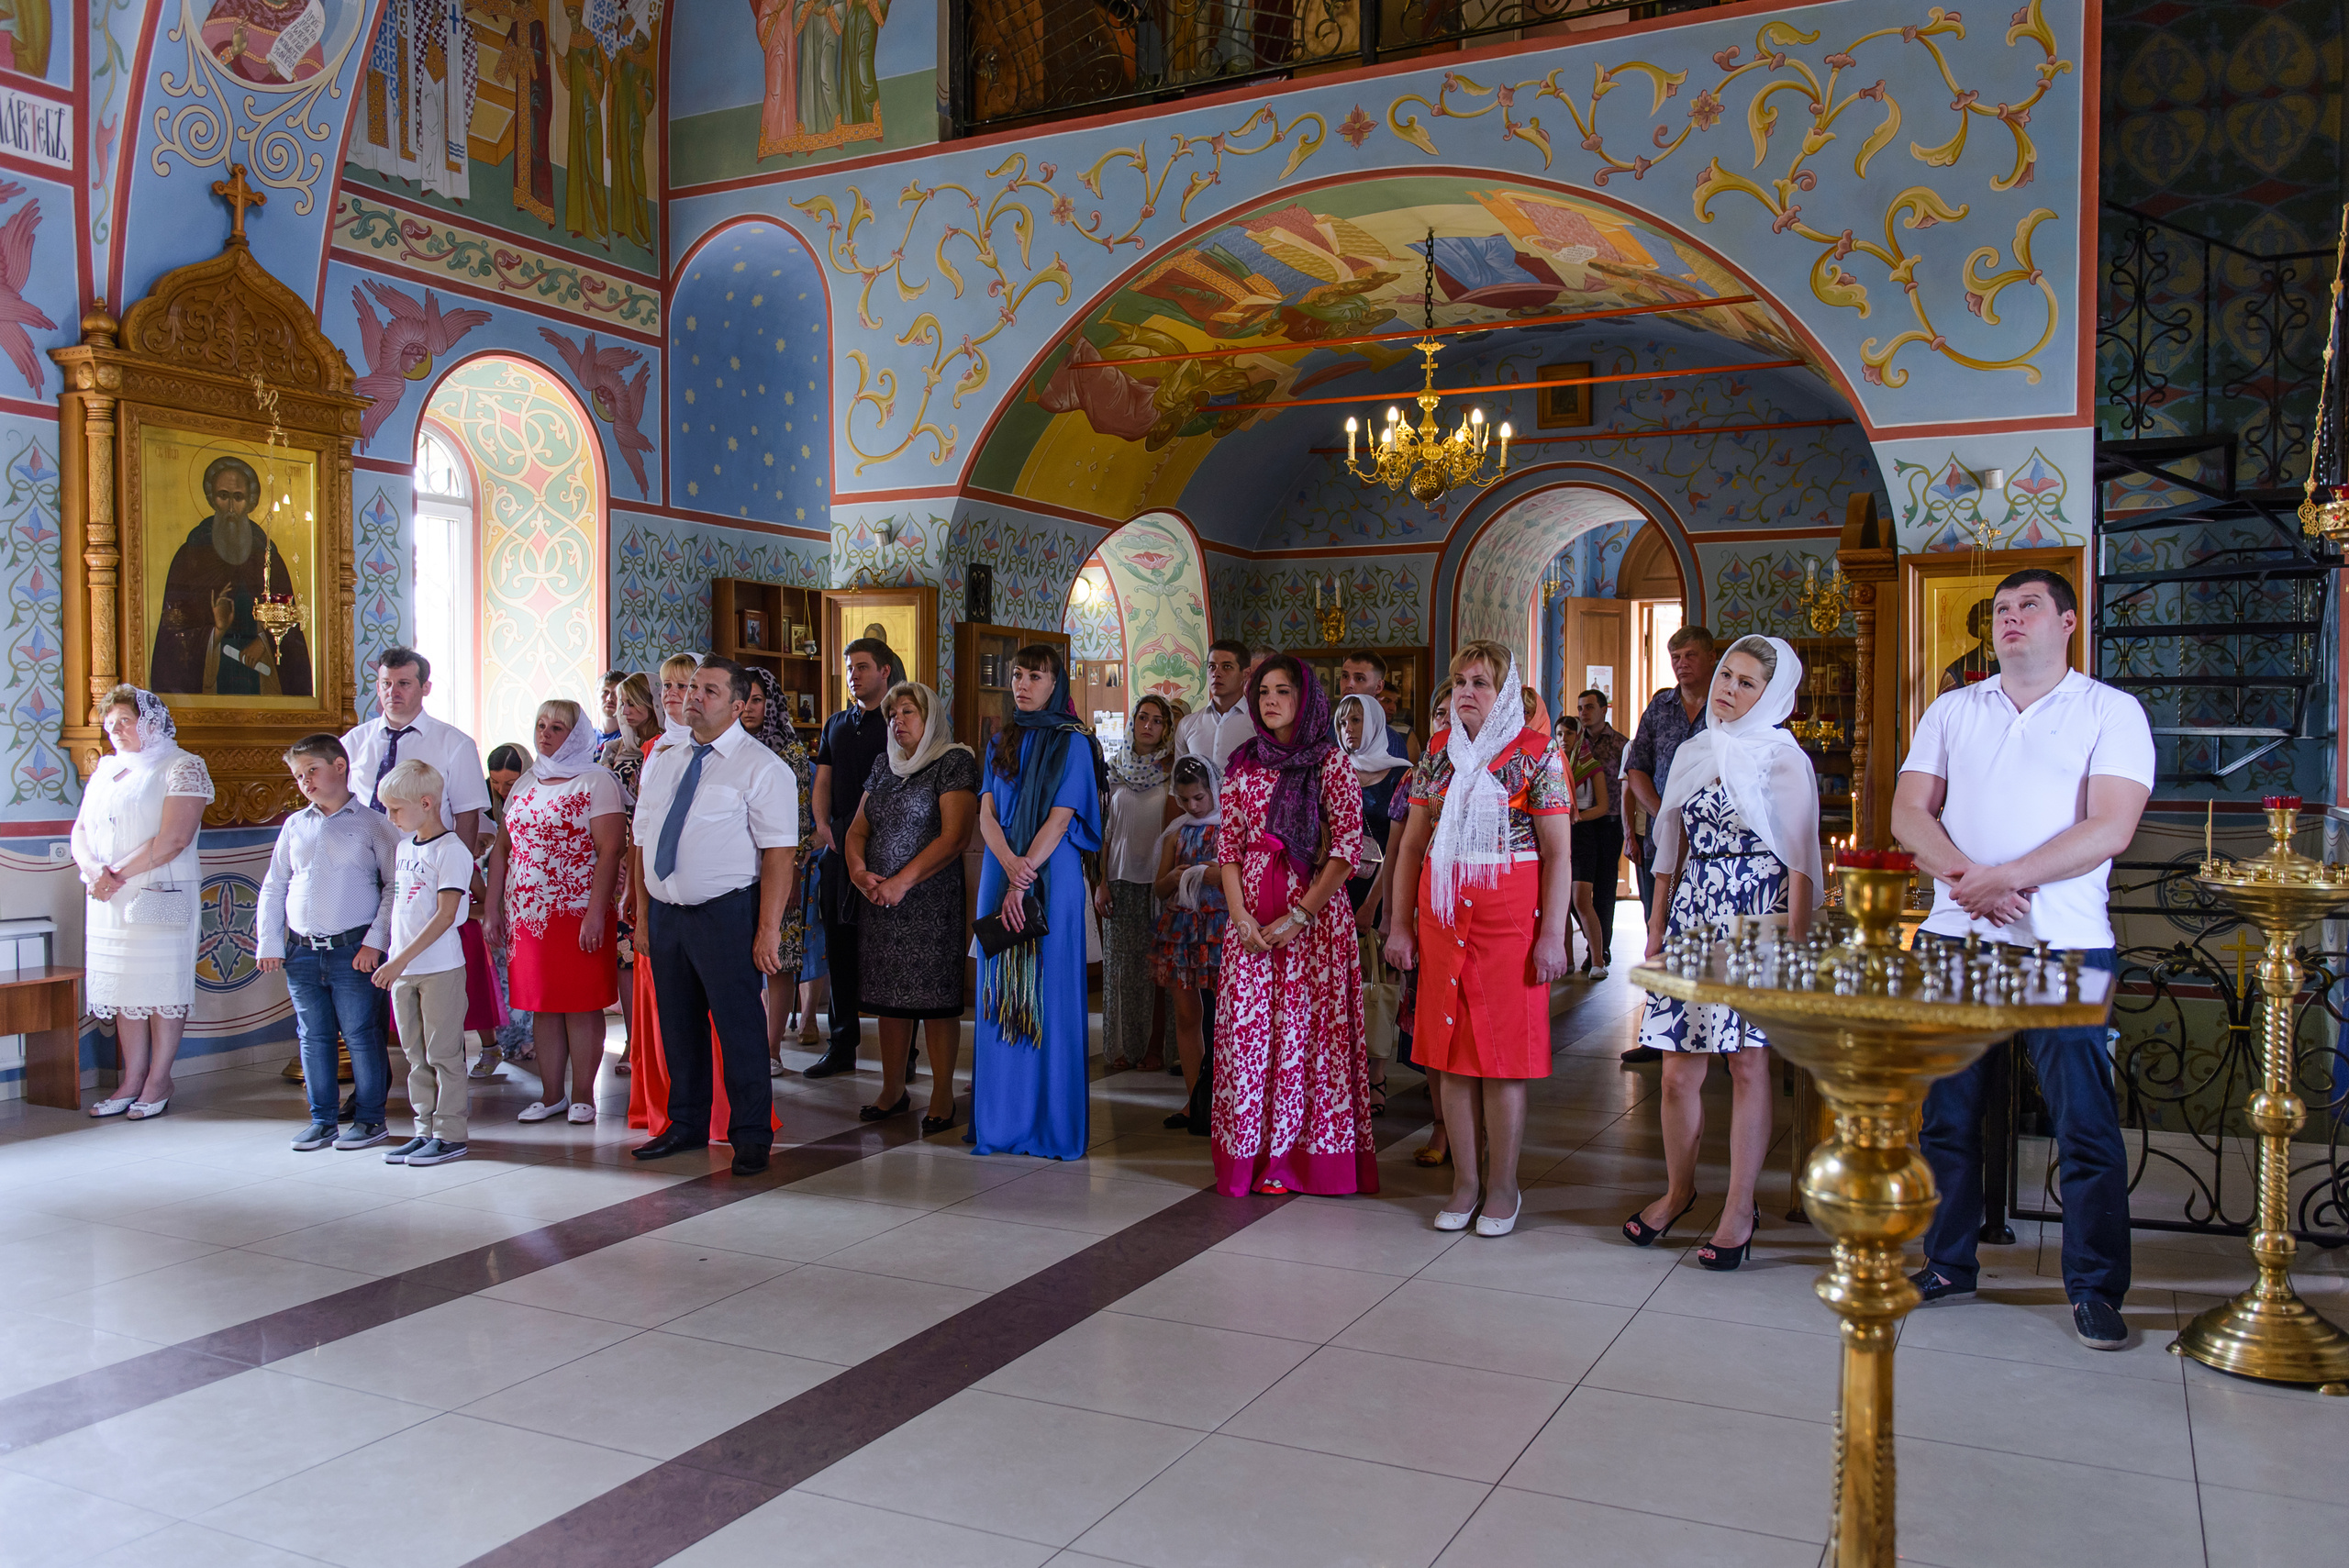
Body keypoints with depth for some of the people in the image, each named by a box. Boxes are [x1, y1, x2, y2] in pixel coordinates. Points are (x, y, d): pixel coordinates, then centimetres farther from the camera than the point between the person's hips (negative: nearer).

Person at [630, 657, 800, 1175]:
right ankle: (686, 1126, 32)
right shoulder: (661, 763, 13)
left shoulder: (761, 768, -8)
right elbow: (643, 844, 16)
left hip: (726, 913, -6)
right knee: (677, 1025, 16)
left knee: (739, 1026, -1)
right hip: (665, 912, 6)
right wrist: (644, 915, 11)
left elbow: (779, 853, -14)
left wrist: (768, 929, -19)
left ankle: (751, 1136, 14)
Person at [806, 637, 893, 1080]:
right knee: (840, 948, 9)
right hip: (838, 844, 6)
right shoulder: (835, 724, 18)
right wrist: (822, 824, -1)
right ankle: (842, 1047, 18)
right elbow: (823, 780, 16)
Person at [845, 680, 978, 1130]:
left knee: (936, 998, -3)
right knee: (888, 995, 10)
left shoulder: (954, 762, -5)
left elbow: (953, 837, -14)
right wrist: (858, 870, -5)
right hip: (879, 902, 6)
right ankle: (893, 1090, 20)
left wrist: (903, 881, -17)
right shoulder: (884, 767, 17)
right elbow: (858, 829, 15)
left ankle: (942, 1096, 5)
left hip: (932, 901, -6)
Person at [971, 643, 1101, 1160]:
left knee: (1048, 996, -3)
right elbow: (986, 814, 3)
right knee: (1001, 996, 5)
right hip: (1000, 876, 5)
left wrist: (1024, 884, -17)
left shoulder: (1072, 743, -1)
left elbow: (1059, 819, -10)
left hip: (1052, 880, -5)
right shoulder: (1002, 744, 13)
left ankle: (1052, 1123, 3)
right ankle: (1002, 1120, 11)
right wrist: (1010, 866, -15)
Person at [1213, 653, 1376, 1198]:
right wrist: (1240, 915, -6)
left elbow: (1347, 847, -8)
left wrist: (1299, 917, -13)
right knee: (1248, 1027, 2)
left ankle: (1306, 1156, 7)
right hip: (1251, 919, 4)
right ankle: (1252, 1154, 13)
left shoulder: (1331, 762, -2)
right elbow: (1228, 846, 9)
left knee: (1307, 1027, -3)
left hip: (1314, 913, -3)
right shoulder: (1243, 765, 10)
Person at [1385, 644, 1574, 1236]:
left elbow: (1559, 852, -5)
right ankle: (1465, 1181, 17)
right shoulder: (1438, 751, 11)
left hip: (1510, 919, -4)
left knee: (1503, 1053, 0)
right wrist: (1401, 924, 8)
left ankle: (1502, 1185, 13)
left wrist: (1552, 935, -11)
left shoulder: (1536, 754, -3)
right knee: (1452, 1052, 6)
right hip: (1442, 919, 4)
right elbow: (1412, 843, 13)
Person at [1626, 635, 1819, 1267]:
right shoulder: (1693, 752, 13)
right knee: (1678, 1069, 4)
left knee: (1747, 1065, 1)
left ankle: (1740, 1208, 11)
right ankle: (1678, 1188, 24)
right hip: (1691, 919, 4)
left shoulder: (1784, 760, -2)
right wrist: (1656, 930, 13)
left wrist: (1794, 944, -12)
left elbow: (1801, 863, -5)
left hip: (1754, 922, -4)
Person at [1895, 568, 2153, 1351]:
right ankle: (1948, 1265, 21)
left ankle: (2096, 1288, 12)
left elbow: (2111, 828, -8)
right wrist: (1965, 876, -12)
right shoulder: (1952, 711, 14)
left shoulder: (2111, 711, 3)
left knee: (2085, 1123, -1)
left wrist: (2006, 877, -17)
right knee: (1946, 1112, 8)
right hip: (1953, 937, 4)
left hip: (2064, 943, -3)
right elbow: (1909, 810, 5)